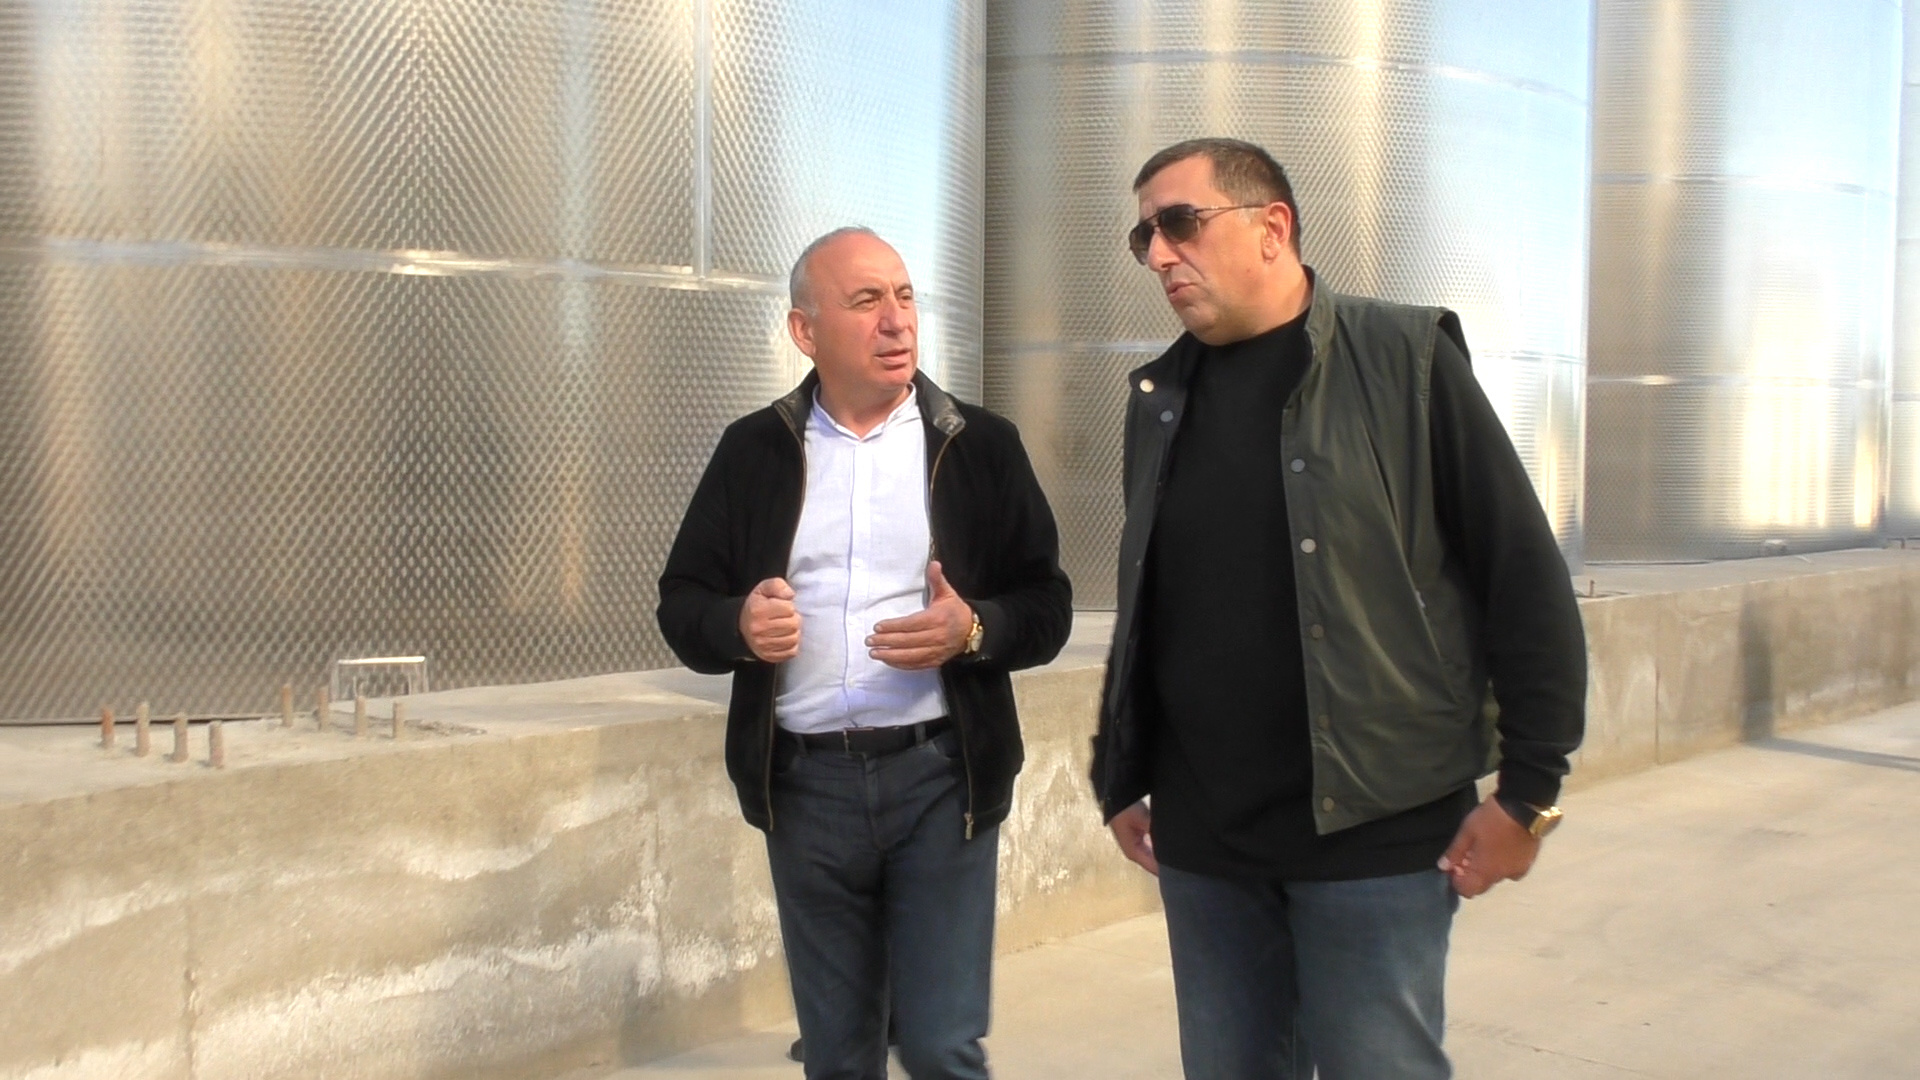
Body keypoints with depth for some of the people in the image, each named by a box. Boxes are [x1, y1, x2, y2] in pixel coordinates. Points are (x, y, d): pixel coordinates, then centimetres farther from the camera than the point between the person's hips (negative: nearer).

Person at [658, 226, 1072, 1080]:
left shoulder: (980, 444, 3)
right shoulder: (753, 450, 6)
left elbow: (1047, 607, 2)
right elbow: (682, 604, 6)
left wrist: (974, 630, -18)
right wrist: (738, 625, -15)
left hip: (941, 774, -1)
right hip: (805, 782, 2)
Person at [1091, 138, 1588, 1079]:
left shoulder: (1403, 361, -6)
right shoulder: (1160, 399, 10)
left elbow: (1526, 578, -8)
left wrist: (1528, 789, -10)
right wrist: (1121, 780, 14)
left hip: (1374, 834, -4)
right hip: (1202, 842, 5)